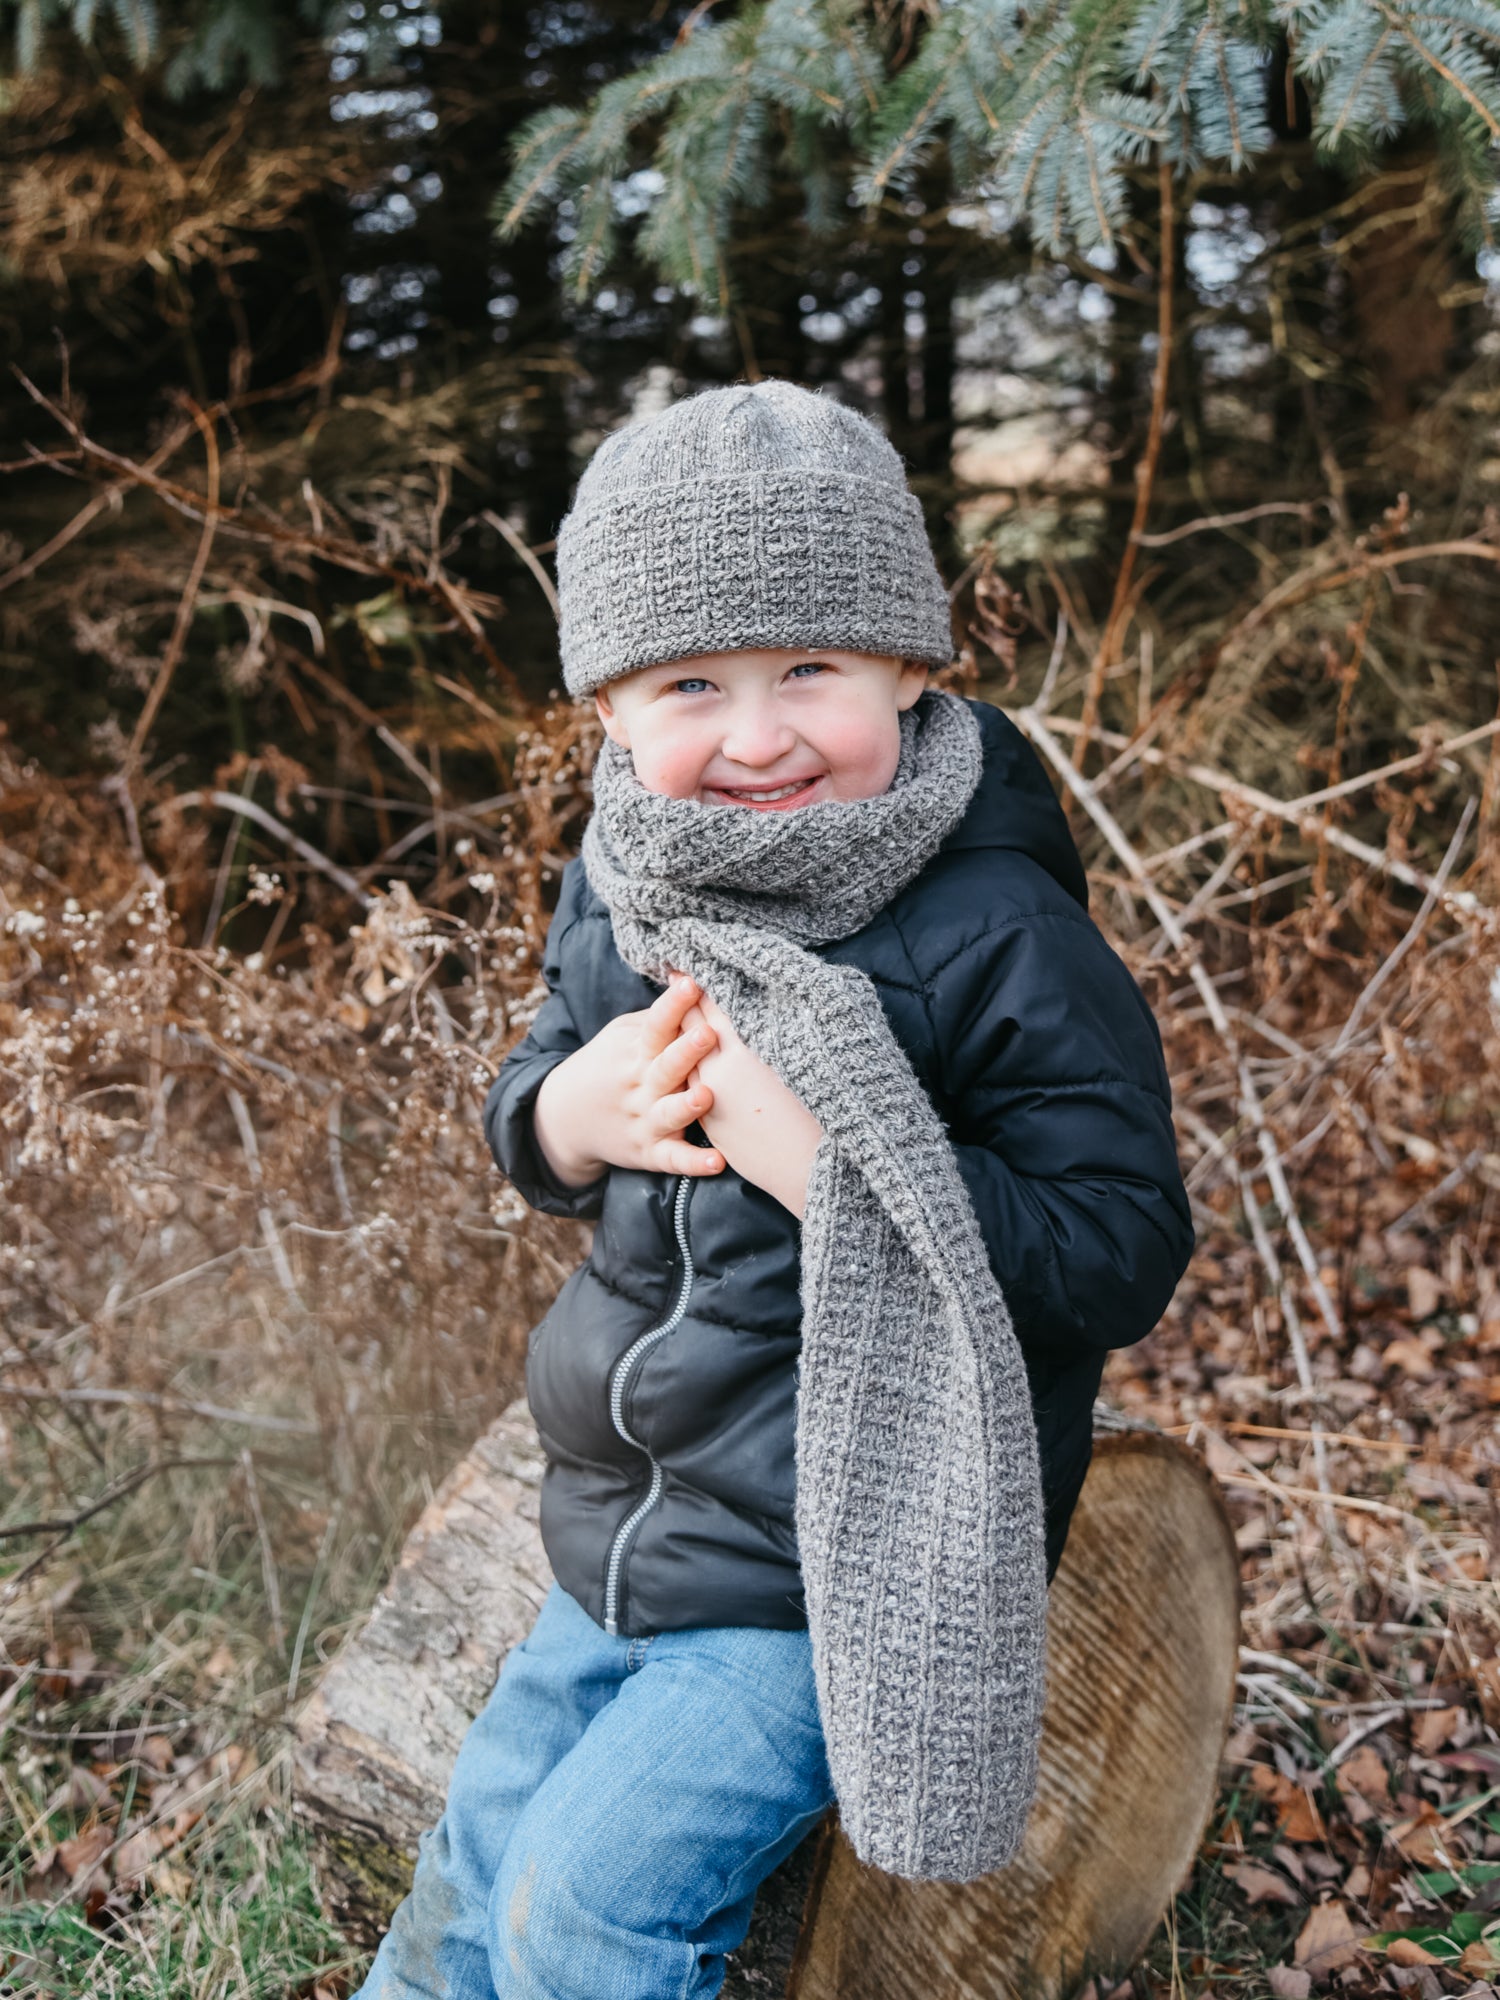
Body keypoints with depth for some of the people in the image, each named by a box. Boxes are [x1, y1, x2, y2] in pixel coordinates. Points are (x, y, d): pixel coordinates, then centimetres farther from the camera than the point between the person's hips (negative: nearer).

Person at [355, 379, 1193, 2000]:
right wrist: (574, 1110, -15)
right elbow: (526, 1105, 11)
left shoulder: (1000, 942, -22)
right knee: (476, 1861, 18)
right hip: (623, 1533, 7)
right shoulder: (621, 887, -3)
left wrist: (821, 1161, -31)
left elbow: (1121, 1255, -22)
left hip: (837, 1579, -6)